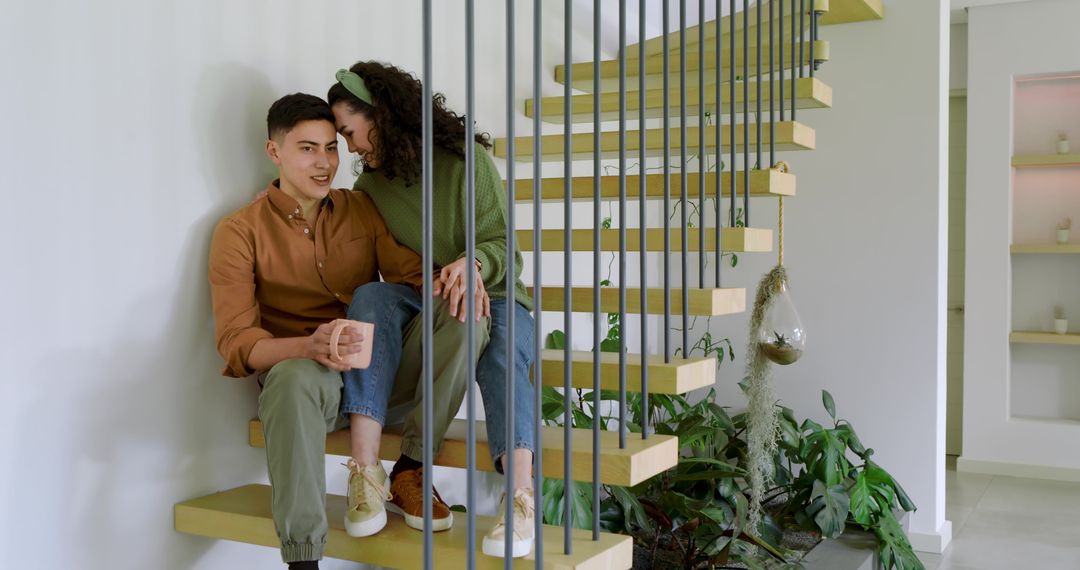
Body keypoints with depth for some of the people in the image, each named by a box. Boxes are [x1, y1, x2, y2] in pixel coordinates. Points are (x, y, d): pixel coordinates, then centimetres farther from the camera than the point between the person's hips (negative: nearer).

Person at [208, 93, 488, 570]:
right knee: (294, 377, -40)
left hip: (380, 374, 3)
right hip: (302, 371, -3)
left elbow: (413, 274, 4)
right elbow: (235, 342, -9)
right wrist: (310, 346, -31)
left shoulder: (362, 209, 13)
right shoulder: (240, 232, 1)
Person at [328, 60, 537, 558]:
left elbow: (500, 244, -10)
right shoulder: (371, 183, 9)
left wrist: (472, 263, -31)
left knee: (502, 332, -36)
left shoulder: (465, 159, -5)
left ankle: (520, 495, -50)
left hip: (491, 297, -3)